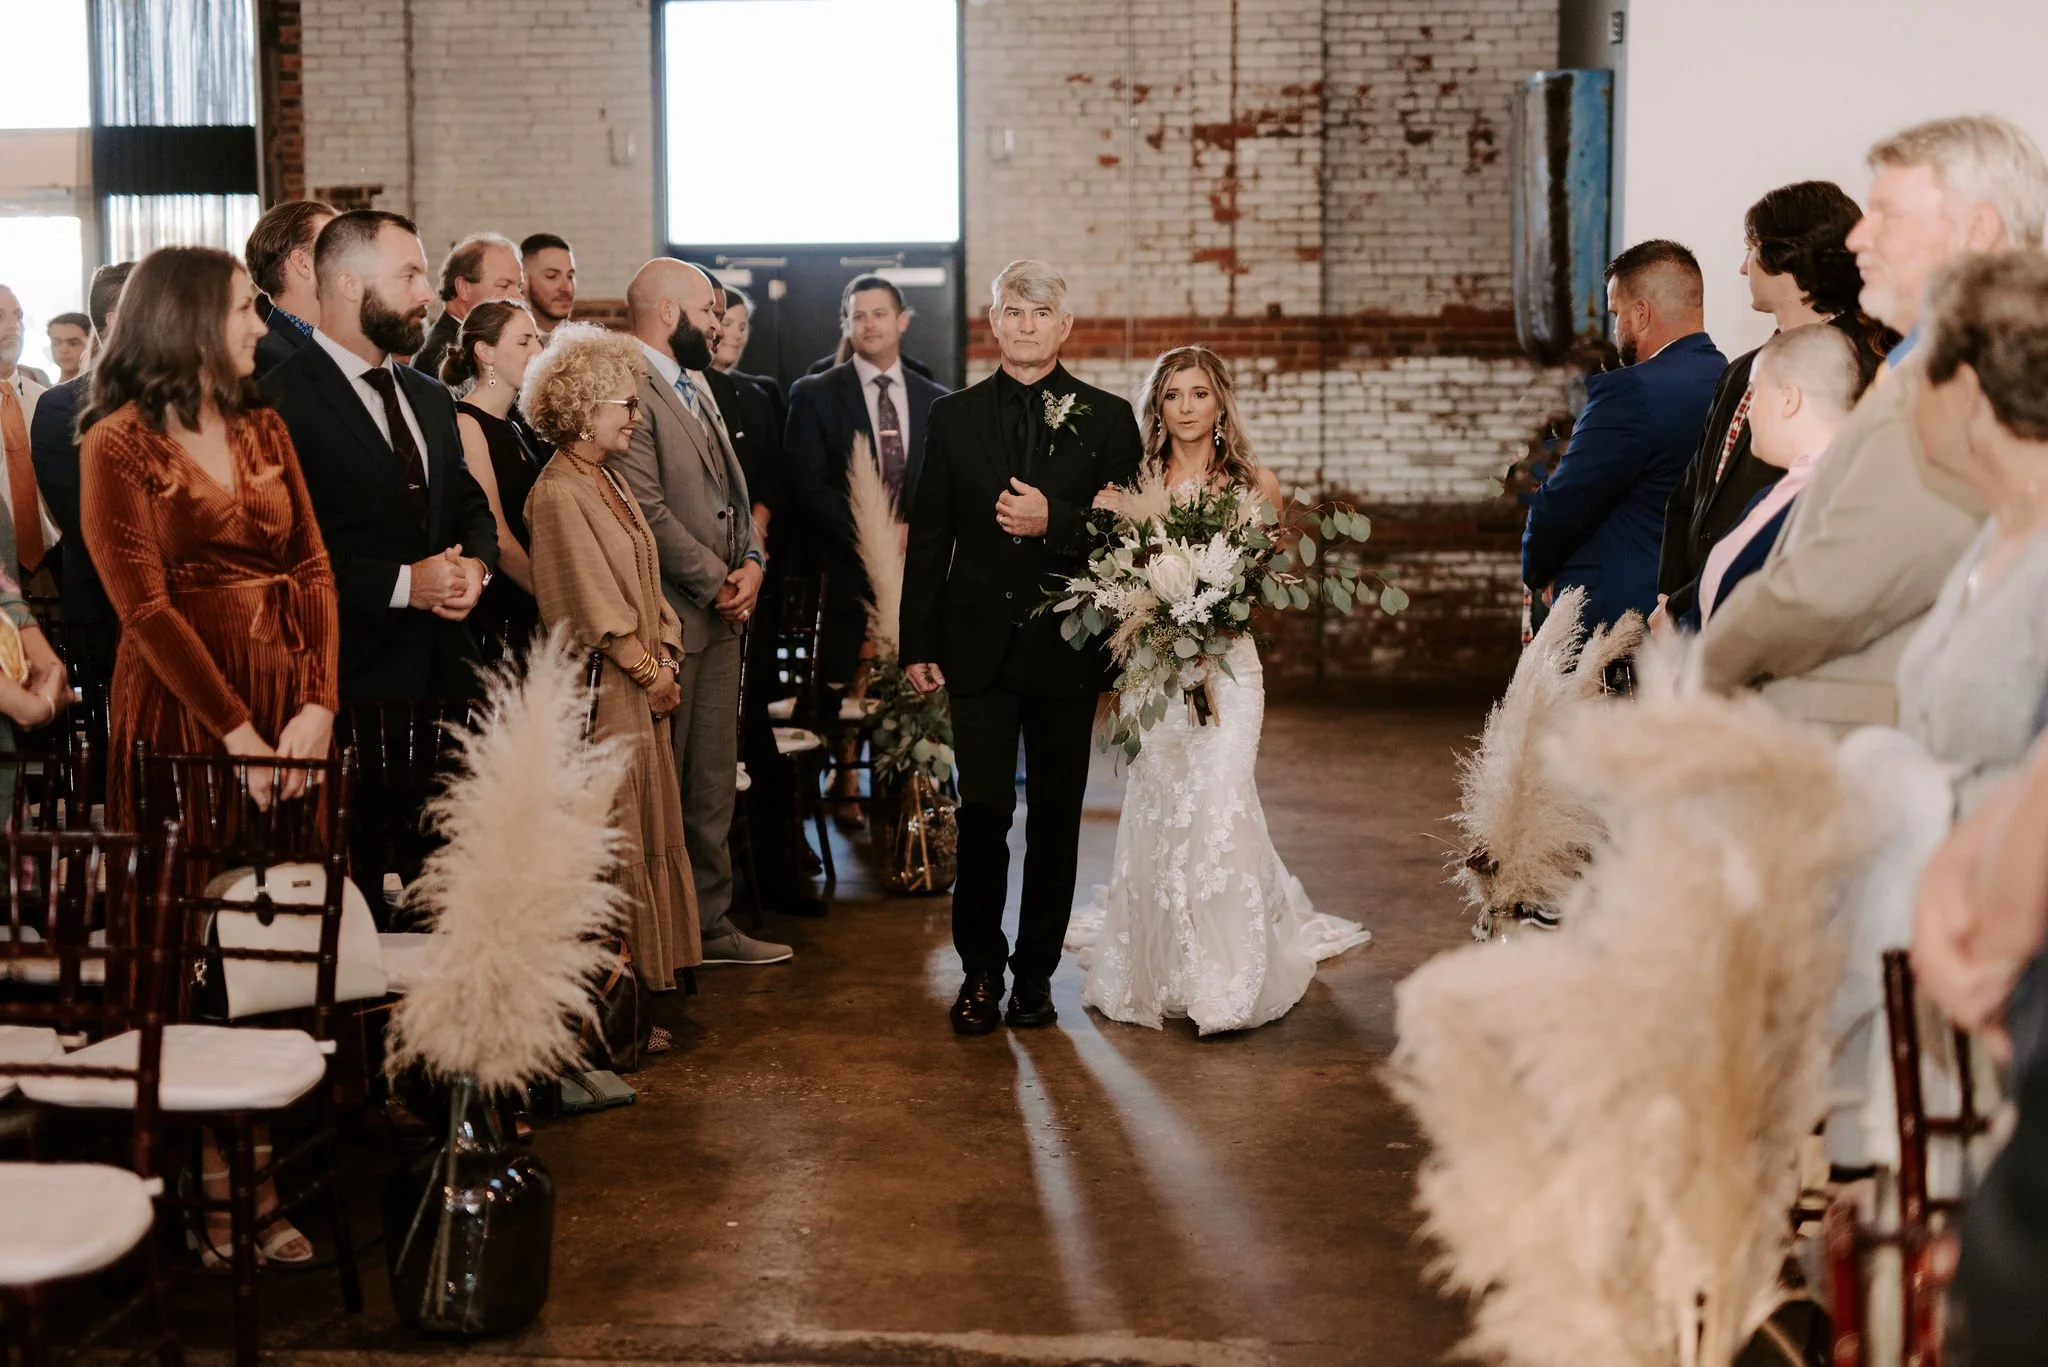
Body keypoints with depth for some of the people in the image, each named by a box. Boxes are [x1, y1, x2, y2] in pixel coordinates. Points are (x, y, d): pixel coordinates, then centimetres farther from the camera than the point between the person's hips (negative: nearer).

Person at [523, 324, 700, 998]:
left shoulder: (609, 481, 14)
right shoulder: (558, 492, -14)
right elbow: (595, 603, -16)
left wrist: (664, 658, 3)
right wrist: (650, 672, -10)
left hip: (644, 689, 9)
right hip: (600, 692, -9)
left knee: (650, 834, 11)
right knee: (613, 841, -3)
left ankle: (648, 969, 19)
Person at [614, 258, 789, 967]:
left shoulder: (696, 383, 18)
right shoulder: (629, 388, -14)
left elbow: (732, 486, 19)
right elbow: (648, 510, -20)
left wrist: (752, 559, 1)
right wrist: (718, 581, -12)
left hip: (721, 614, 9)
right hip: (669, 616, -9)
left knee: (714, 780, 14)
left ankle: (710, 921, 22)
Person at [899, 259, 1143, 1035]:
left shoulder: (1107, 418, 4)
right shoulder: (954, 418, 7)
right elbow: (929, 539, 7)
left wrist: (1053, 523, -17)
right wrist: (918, 645, 2)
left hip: (1066, 649, 0)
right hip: (980, 644, 0)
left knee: (1054, 817, 7)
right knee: (982, 811, -4)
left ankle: (1035, 972, 19)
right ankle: (980, 970, 11)